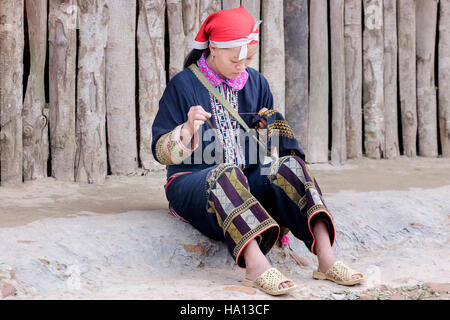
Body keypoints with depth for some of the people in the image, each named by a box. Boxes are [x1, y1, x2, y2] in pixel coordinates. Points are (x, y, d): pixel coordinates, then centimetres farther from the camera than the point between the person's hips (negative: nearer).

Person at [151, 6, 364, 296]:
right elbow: (160, 152, -2)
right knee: (227, 173, -39)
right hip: (193, 182, -4)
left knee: (289, 165, -25)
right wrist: (188, 130, -21)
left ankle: (326, 256, -38)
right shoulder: (183, 85, -1)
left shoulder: (255, 83, 13)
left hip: (247, 177, 4)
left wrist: (270, 127, -1)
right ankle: (256, 264, -55)